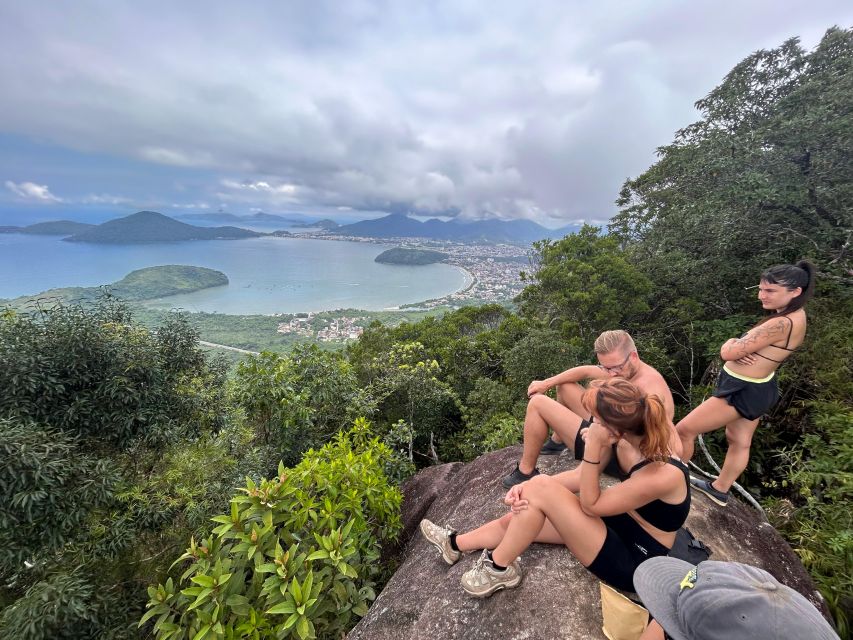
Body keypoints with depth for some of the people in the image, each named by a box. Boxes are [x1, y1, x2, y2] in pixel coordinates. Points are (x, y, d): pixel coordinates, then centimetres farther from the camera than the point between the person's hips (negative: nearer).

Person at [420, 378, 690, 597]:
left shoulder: (662, 475, -34)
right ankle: (455, 543, 31)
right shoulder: (639, 430, -13)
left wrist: (593, 446, -35)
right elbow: (584, 477, -6)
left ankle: (499, 568, 1)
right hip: (617, 522, 7)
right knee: (519, 516, 4)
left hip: (631, 563, -7)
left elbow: (590, 504, -23)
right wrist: (528, 487, -17)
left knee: (540, 488, -23)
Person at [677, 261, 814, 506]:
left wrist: (731, 345, -5)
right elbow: (734, 347, 6)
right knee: (739, 442, 23)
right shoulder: (794, 315, 3)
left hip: (742, 391, -10)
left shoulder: (783, 323, -28)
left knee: (683, 430, -1)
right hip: (756, 388, 10)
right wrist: (739, 348, -17)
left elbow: (728, 353, -27)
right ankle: (720, 490, 41)